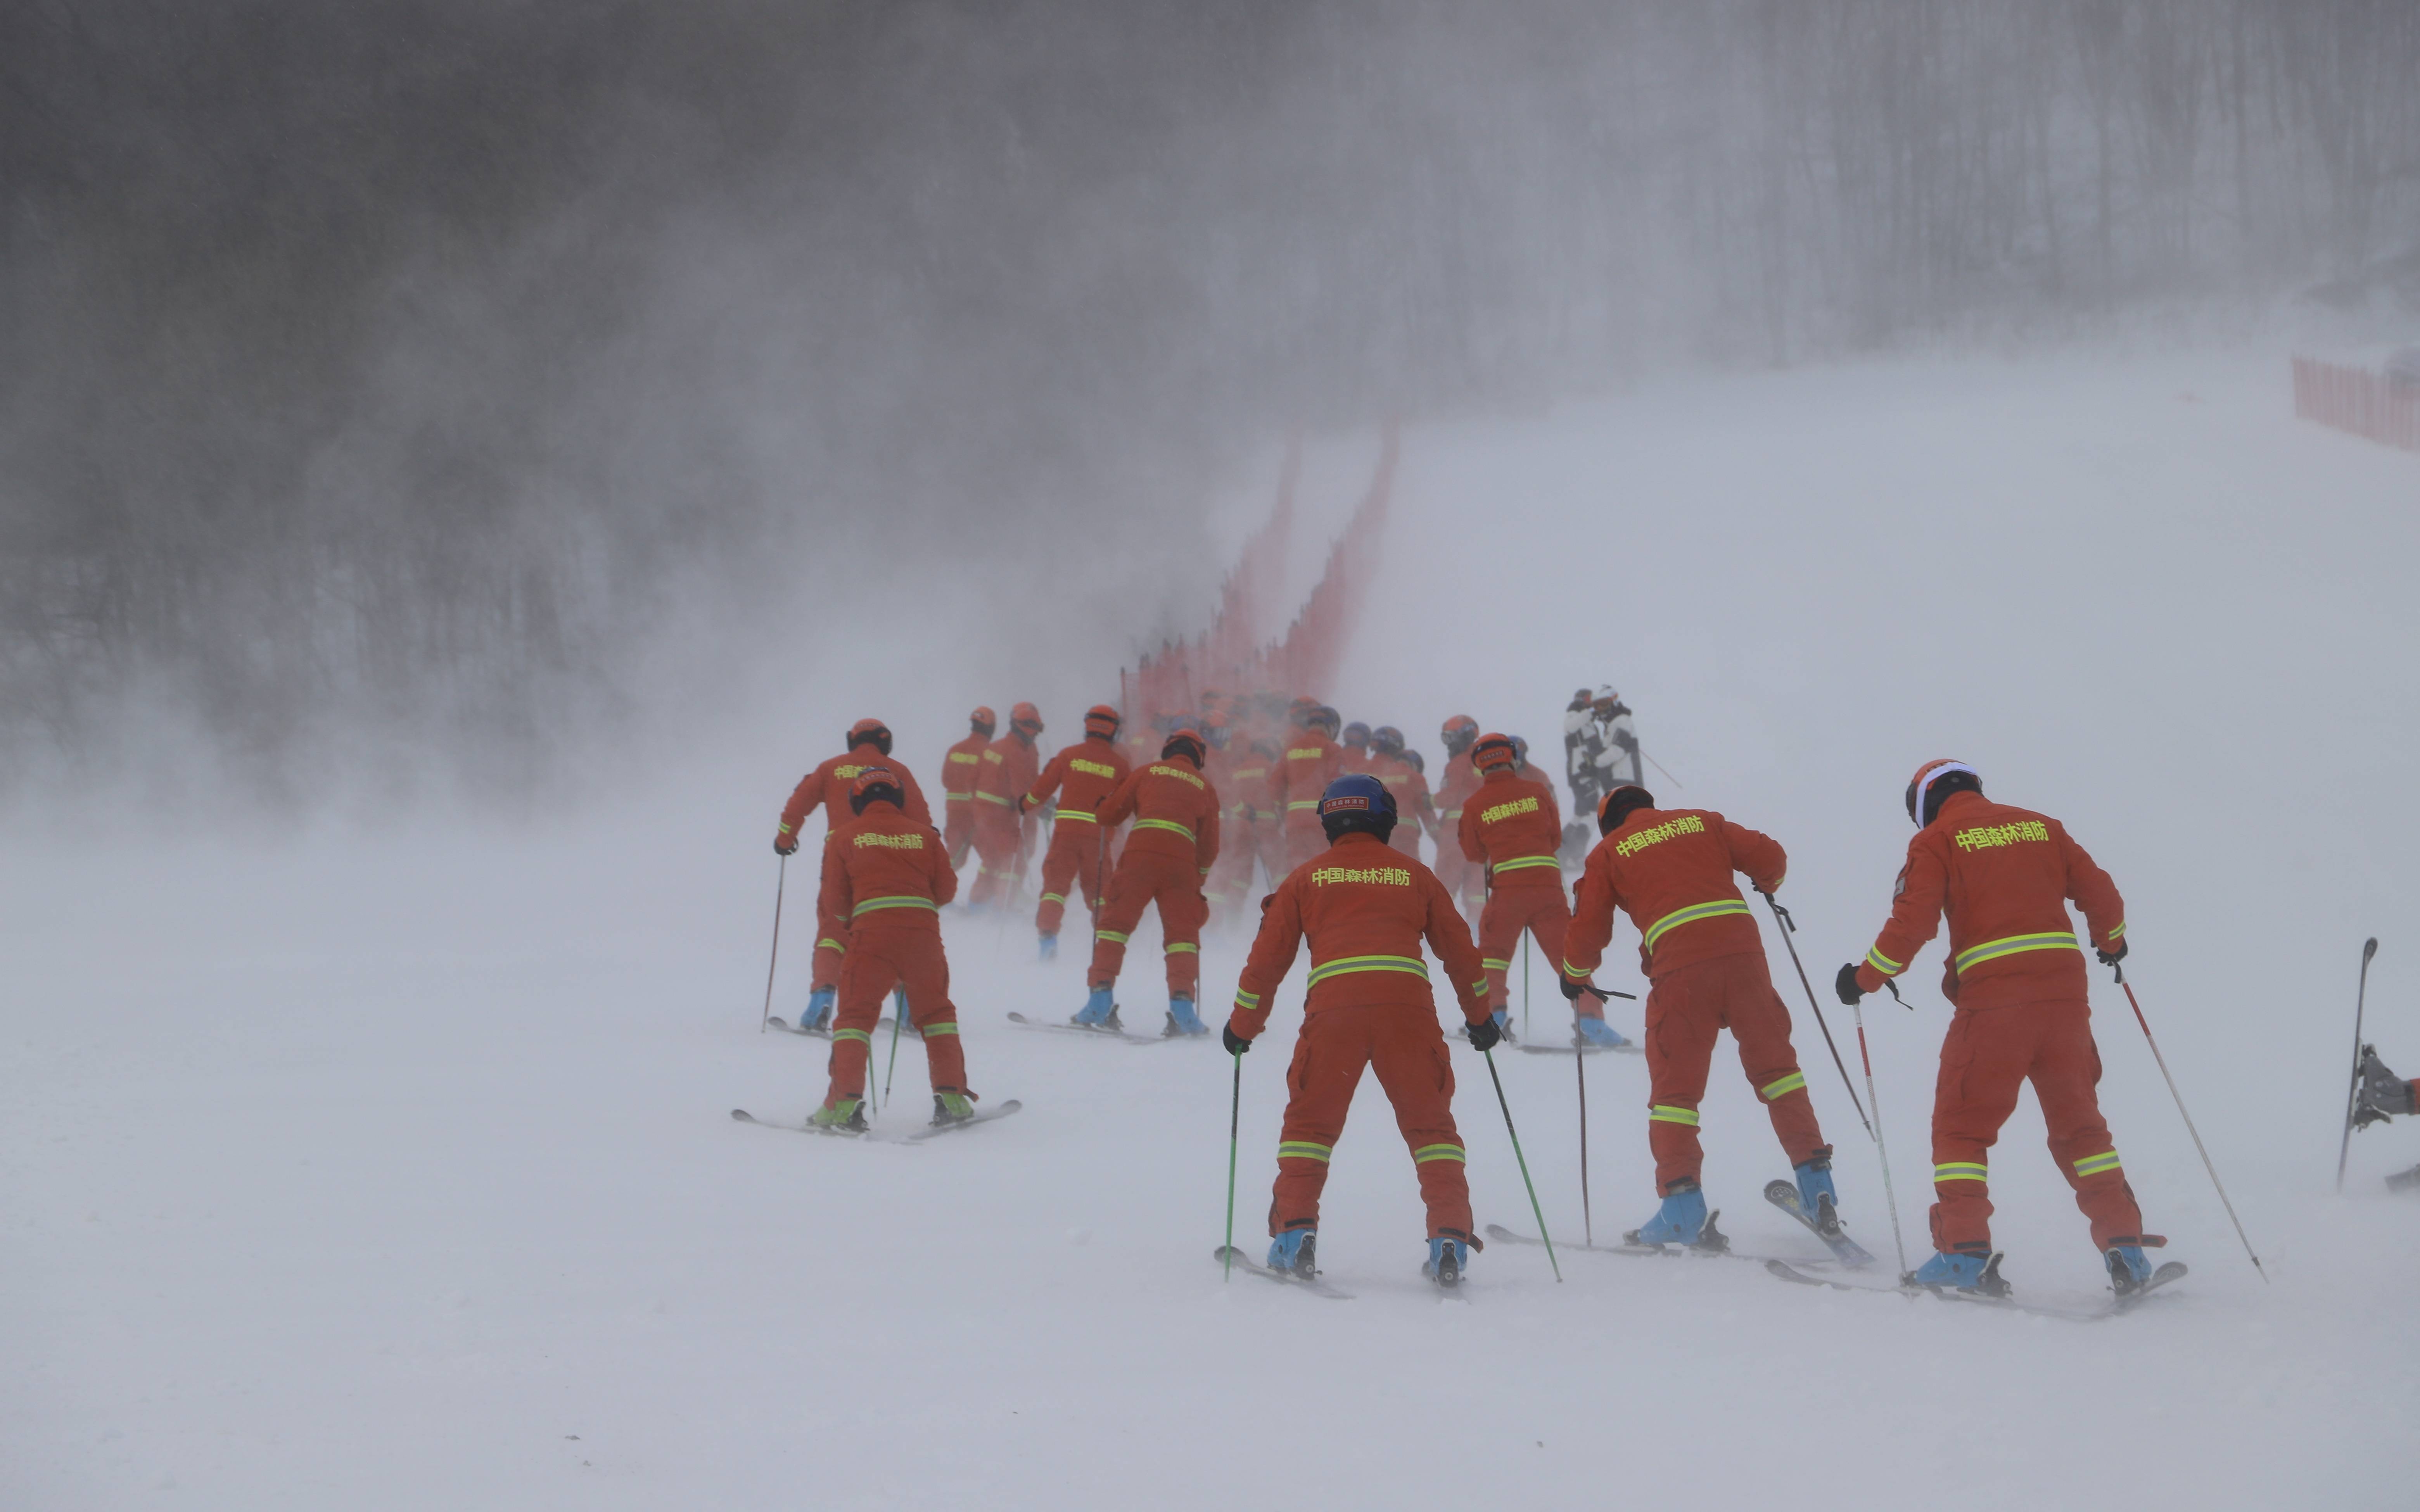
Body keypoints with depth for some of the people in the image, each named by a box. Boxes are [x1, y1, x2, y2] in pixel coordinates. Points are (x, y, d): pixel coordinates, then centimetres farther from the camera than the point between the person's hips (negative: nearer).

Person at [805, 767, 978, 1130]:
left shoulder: (843, 837, 9)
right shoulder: (924, 834, 14)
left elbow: (836, 896, 7)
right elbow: (947, 888, 13)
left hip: (872, 928, -2)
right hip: (923, 929, 2)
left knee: (856, 1014, 2)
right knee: (935, 1012, 17)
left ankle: (844, 1103, -11)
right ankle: (952, 1098, 10)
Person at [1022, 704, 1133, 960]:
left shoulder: (1070, 755, 2)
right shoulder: (1119, 763, 2)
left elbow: (1044, 786, 8)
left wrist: (1024, 804, 25)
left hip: (1067, 828, 0)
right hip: (1099, 834, 0)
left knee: (1056, 881, 3)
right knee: (1098, 888, 13)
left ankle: (1048, 933, -10)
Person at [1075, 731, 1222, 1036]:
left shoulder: (1147, 773, 17)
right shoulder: (1205, 787, 20)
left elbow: (1108, 814, 16)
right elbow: (1210, 845, 17)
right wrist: (1200, 875, 31)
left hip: (1140, 854, -1)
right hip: (1181, 861, 1)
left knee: (1114, 922, 5)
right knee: (1182, 933, 10)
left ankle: (1101, 998, -6)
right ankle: (1182, 1004, -5)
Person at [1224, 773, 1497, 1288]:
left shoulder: (1307, 878, 18)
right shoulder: (1416, 876, 21)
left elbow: (1269, 956, 18)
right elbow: (1460, 950, 25)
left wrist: (1243, 1026, 28)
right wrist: (1480, 1015, 37)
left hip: (1333, 1006, -1)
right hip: (1407, 1006, 1)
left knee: (1310, 1123, 12)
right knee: (1431, 1124, 10)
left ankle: (1295, 1234, 0)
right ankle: (1450, 1241, -1)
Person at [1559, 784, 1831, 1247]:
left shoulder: (1608, 852, 15)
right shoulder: (1701, 822, 21)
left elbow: (1589, 928, 13)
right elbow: (1768, 856, 17)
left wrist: (1576, 975, 32)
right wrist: (1769, 885, 41)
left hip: (1680, 967, -2)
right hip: (1741, 946, 3)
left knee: (1675, 1083, 5)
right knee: (1773, 1062, 14)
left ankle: (1682, 1206, -2)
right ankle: (1815, 1177, 10)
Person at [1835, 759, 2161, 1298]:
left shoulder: (1936, 840, 3)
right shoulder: (2040, 825, 16)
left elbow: (1913, 923, -6)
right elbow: (2101, 894, 16)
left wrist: (1865, 978, 6)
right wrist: (2110, 940, 37)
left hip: (1993, 996, -4)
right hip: (2064, 988, 4)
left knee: (1961, 1123, 4)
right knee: (2078, 1122, 15)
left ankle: (1965, 1251, -7)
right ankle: (2124, 1245, 8)